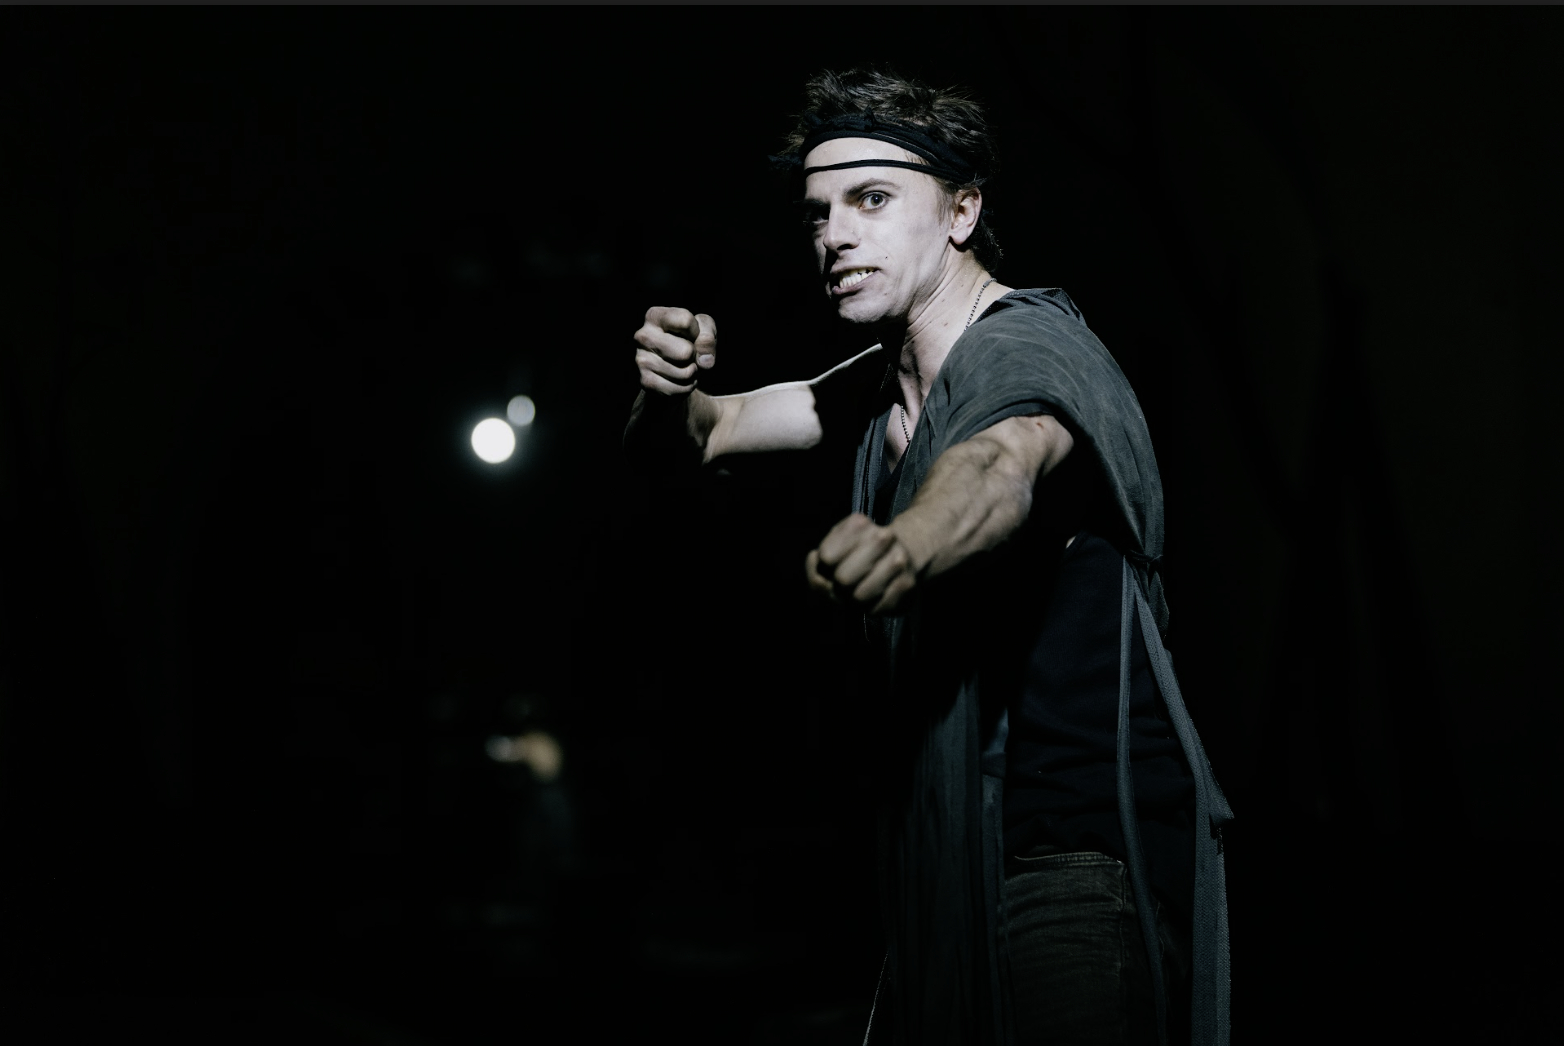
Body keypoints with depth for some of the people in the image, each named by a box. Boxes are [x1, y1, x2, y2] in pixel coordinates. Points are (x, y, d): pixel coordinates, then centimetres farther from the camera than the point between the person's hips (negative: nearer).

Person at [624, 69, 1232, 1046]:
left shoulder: (1031, 346, -14)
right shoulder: (887, 381, 13)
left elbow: (998, 466, -37)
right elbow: (702, 436, 18)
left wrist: (904, 547, -61)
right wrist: (671, 392, -7)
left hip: (1088, 847, -8)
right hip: (953, 848, 8)